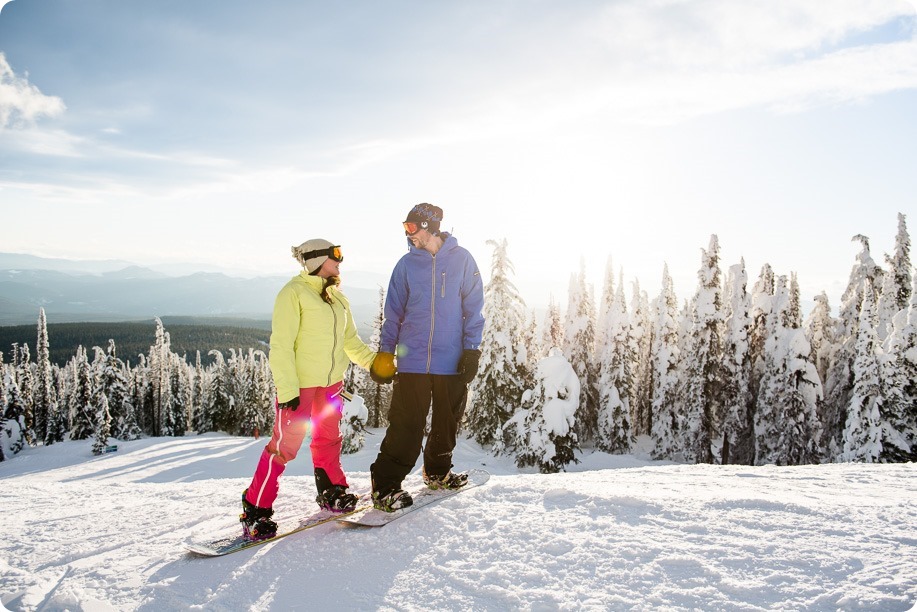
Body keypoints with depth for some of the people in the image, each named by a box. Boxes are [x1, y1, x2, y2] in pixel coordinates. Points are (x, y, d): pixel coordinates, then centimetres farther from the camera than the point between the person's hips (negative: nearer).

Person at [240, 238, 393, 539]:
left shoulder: (336, 296, 12)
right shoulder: (293, 293, -12)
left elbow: (350, 339, 17)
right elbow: (281, 345, -15)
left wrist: (373, 361, 4)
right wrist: (287, 389, -20)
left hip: (331, 380, 7)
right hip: (300, 383, -7)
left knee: (329, 436, 18)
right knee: (285, 445, -5)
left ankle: (331, 491, 35)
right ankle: (255, 508, 5)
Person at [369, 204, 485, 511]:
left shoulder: (462, 260, 1)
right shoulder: (406, 264, 5)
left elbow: (473, 308, 2)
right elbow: (394, 313, 9)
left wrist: (471, 350, -4)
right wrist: (385, 353, 5)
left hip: (452, 360, 1)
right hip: (413, 360, 0)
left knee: (447, 421, 13)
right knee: (405, 425, -4)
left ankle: (437, 472, 34)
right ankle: (384, 486, 3)